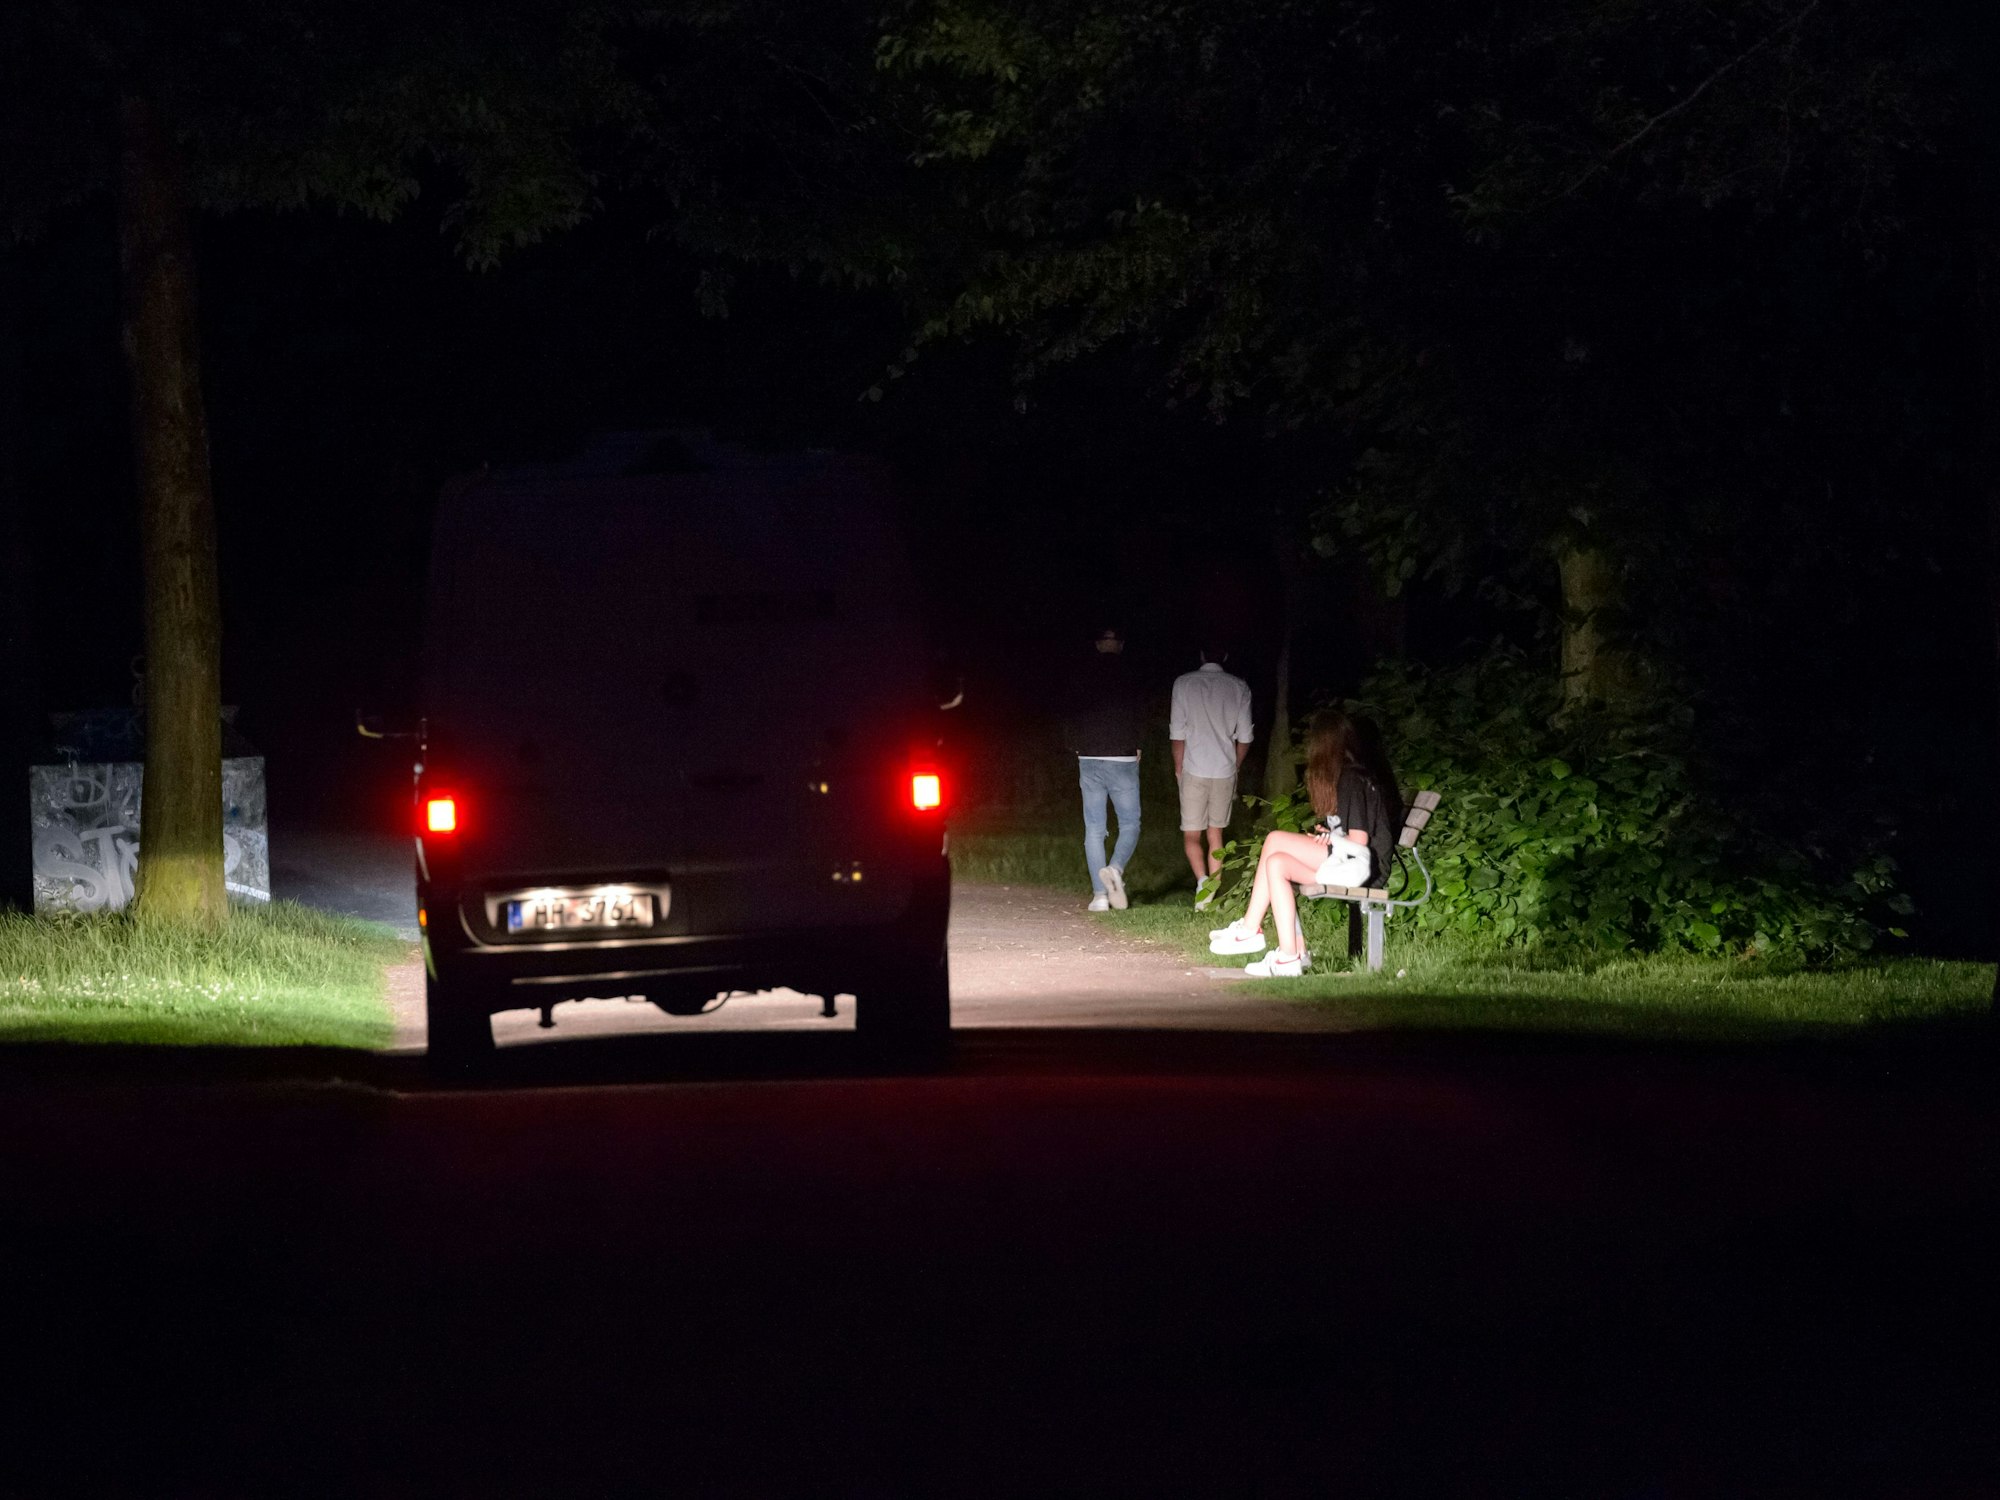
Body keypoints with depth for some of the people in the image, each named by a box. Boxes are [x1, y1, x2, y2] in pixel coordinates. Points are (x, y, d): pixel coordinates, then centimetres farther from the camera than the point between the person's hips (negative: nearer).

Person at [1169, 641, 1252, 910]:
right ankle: (1211, 896, 10)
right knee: (1215, 833, 13)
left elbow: (1177, 733, -3)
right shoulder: (1239, 688, 3)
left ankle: (1202, 879, -22)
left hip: (1194, 770, -2)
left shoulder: (1184, 683, -2)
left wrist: (1178, 768, 8)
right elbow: (1244, 736, 6)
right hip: (1225, 771, 2)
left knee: (1191, 834, 3)